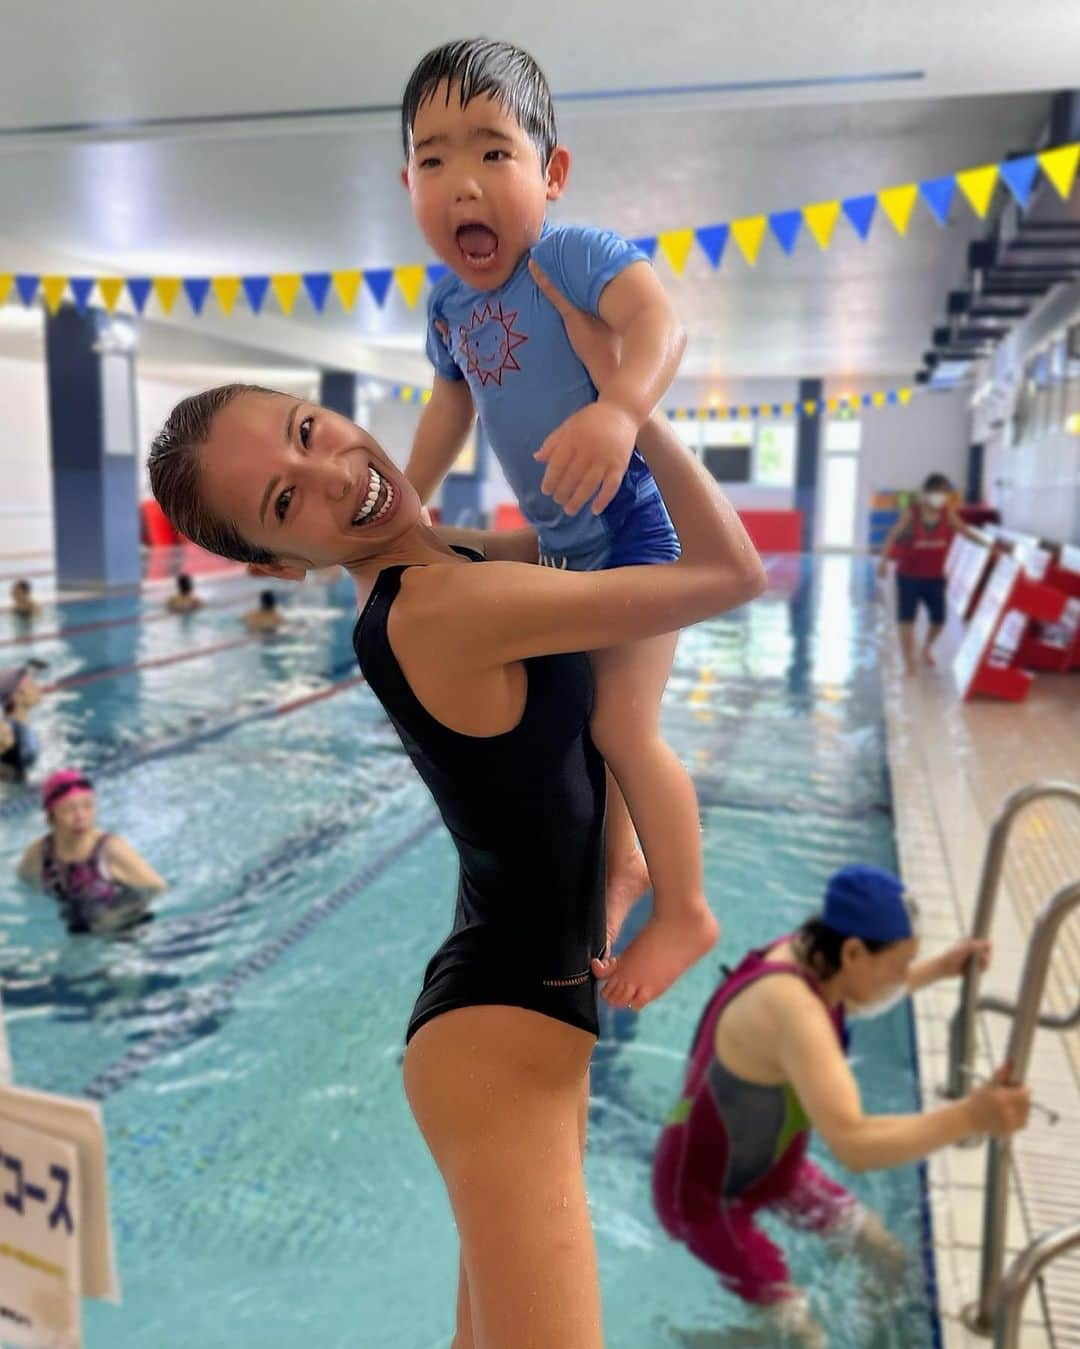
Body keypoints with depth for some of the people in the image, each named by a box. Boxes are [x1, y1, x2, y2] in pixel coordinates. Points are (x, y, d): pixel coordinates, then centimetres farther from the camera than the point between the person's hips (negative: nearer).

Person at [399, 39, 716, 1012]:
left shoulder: (574, 255, -19)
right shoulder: (449, 306, 3)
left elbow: (659, 321, -38)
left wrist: (618, 410, -57)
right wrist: (406, 505, 27)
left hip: (636, 523, -8)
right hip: (562, 540, 8)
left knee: (622, 725, -10)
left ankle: (684, 912, 12)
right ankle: (621, 864, 42)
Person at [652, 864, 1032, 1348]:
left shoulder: (810, 955, -11)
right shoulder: (793, 1011, -40)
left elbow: (858, 995, 15)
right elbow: (853, 1145, -48)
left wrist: (939, 969, 9)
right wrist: (969, 1116, -48)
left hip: (770, 1166, 9)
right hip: (708, 1194, -9)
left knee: (884, 1252, 16)